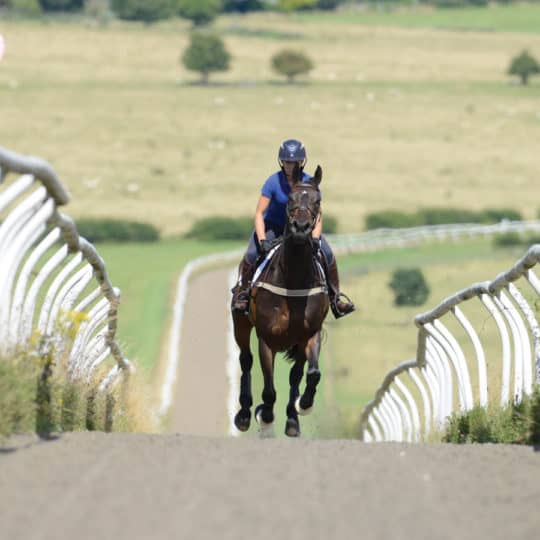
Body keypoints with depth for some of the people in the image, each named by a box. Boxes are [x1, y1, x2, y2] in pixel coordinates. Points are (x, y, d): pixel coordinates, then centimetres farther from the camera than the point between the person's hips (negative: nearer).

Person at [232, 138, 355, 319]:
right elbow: (259, 214, -19)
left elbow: (318, 216, -12)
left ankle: (335, 295, 3)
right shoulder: (273, 182, -20)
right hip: (272, 226, -1)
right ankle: (241, 291, 2)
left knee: (327, 254, -17)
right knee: (252, 254, -25)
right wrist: (262, 240, -33)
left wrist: (315, 238, -30)